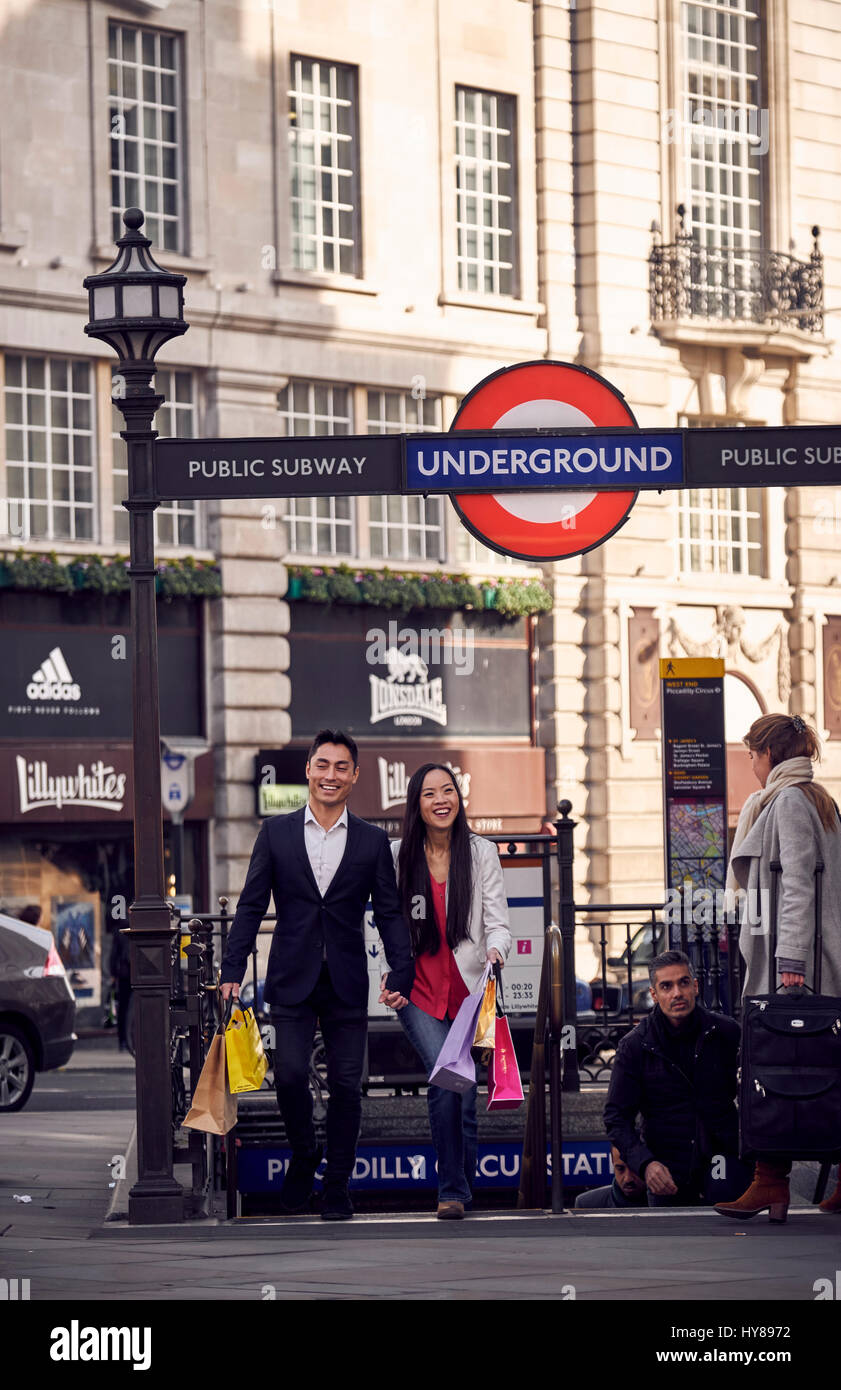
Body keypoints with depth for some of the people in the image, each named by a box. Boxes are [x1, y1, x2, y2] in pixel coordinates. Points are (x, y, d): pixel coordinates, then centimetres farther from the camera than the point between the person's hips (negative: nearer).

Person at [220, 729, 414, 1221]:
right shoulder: (277, 832, 6)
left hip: (348, 985, 0)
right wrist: (233, 969, -1)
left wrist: (402, 974, -4)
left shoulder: (373, 841, 6)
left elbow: (390, 914, 7)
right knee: (290, 1074, -11)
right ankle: (304, 1154, 16)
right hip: (292, 981, 0)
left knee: (346, 1086, 1)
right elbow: (252, 906, 6)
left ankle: (338, 1188, 12)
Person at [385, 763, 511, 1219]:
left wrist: (496, 950, -19)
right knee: (447, 1080, -19)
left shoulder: (481, 852, 3)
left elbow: (497, 922, 2)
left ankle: (457, 1189, 23)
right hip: (419, 992, -1)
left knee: (465, 1092, 3)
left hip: (468, 988, 1)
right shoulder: (398, 856, 3)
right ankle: (454, 1190, -9)